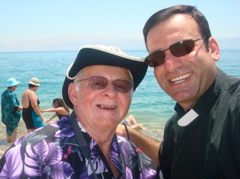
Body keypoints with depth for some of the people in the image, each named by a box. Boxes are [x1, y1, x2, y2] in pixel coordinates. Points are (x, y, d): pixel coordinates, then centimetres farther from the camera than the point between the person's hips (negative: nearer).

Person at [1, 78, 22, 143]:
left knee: (9, 129, 23)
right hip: (13, 115, -9)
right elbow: (15, 107, -26)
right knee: (14, 130, 1)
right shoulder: (11, 94, -24)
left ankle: (9, 141, 39)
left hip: (6, 115, 9)